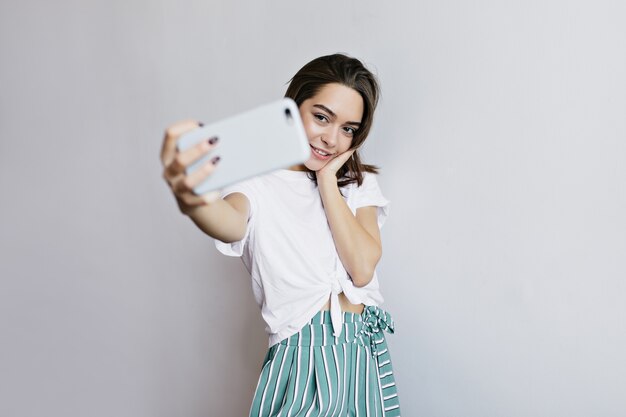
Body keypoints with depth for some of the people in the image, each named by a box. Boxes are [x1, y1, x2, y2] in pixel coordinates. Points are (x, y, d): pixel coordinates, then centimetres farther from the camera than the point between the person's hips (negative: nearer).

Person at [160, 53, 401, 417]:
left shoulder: (360, 183, 6)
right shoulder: (259, 184, -6)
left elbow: (362, 268, -9)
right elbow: (232, 222, -30)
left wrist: (327, 178, -8)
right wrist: (195, 202, -51)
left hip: (368, 356, 4)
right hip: (302, 360, -4)